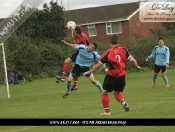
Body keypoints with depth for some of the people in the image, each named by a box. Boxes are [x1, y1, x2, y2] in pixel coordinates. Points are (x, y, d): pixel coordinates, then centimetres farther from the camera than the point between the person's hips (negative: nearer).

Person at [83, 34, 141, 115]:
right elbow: (132, 60, -3)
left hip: (111, 76, -4)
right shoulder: (124, 50, -3)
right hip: (122, 76, 4)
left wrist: (89, 72, 2)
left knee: (104, 92, 11)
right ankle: (124, 103, -3)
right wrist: (137, 66, 19)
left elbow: (98, 65, -9)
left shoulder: (108, 53, -10)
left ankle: (107, 111, 4)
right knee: (117, 92, 23)